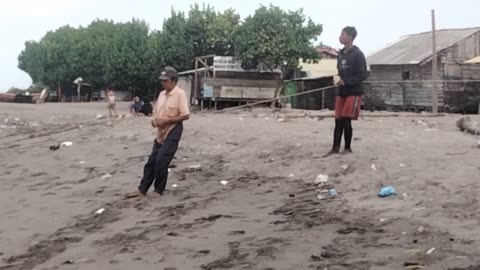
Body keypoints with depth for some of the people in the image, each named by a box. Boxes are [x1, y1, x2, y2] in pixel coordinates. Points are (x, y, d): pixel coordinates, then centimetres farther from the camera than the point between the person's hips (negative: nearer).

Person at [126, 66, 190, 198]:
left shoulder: (180, 94, -13)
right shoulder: (162, 94, 11)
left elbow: (186, 115, -18)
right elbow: (156, 112, 20)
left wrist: (167, 120, -21)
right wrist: (154, 120, -3)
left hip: (173, 132, -8)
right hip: (161, 133, 8)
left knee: (161, 160, -12)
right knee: (151, 161, 8)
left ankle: (158, 190, 2)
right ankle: (142, 189, 14)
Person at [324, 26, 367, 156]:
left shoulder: (358, 54, -11)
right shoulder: (341, 53, 11)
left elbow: (363, 75, -12)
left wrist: (346, 81, -19)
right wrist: (338, 81, 1)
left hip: (353, 92, -7)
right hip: (341, 92, 7)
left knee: (346, 120, -7)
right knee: (338, 120, 5)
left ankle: (348, 148, 6)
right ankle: (335, 148, 9)